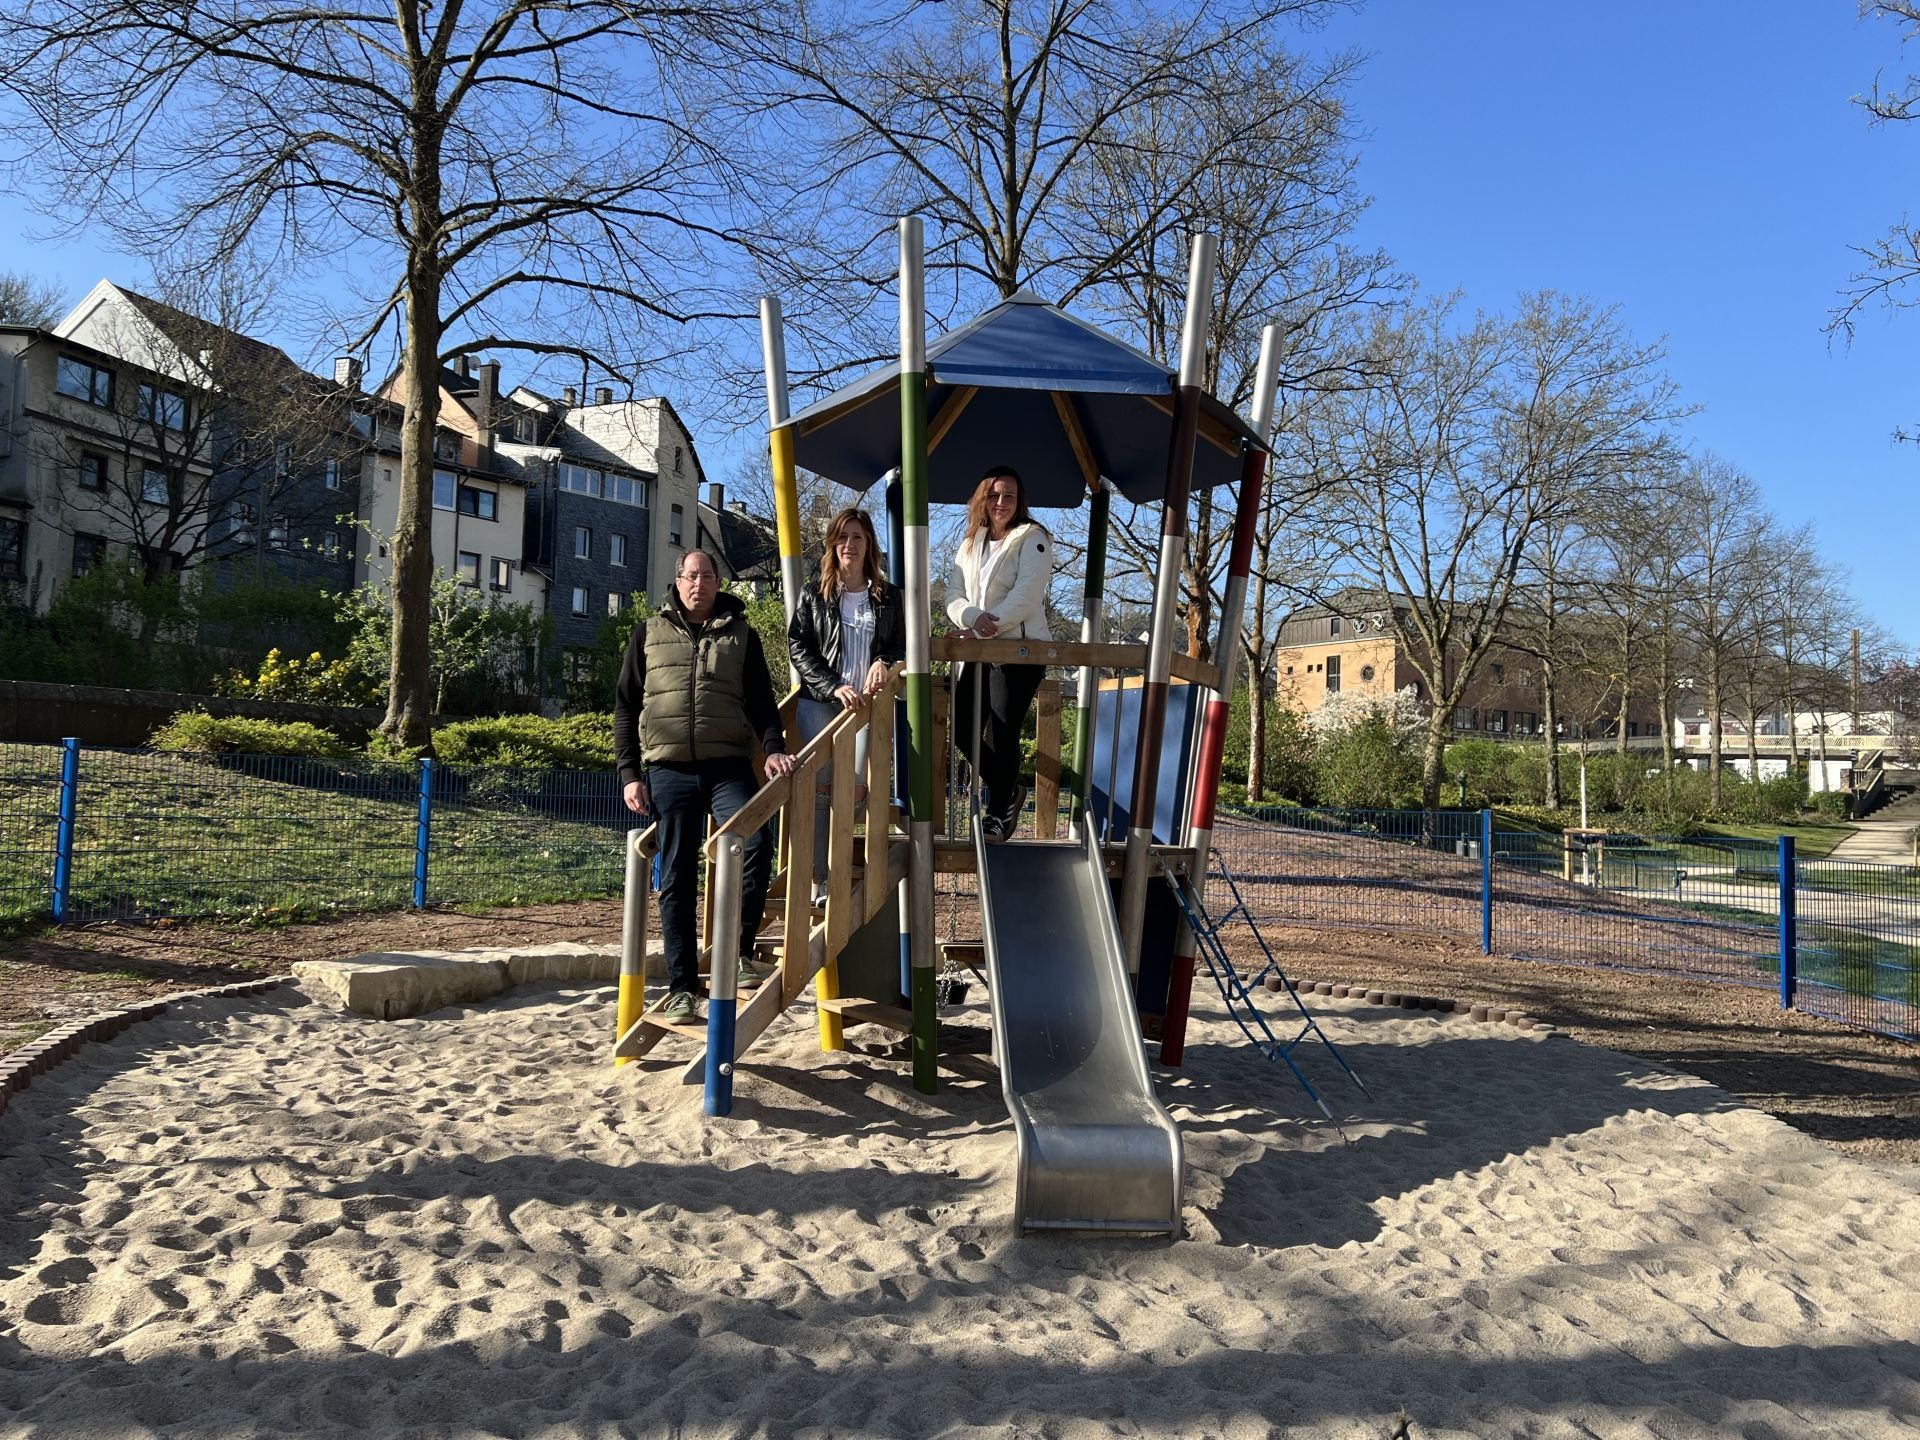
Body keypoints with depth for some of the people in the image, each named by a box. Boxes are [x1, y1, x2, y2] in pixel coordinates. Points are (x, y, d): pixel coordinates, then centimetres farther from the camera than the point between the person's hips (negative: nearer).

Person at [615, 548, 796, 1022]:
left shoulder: (741, 635, 13)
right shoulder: (650, 633, 13)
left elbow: (761, 700, 10)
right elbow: (626, 707, 12)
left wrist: (773, 748, -9)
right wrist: (629, 773, 3)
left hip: (728, 766, -1)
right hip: (668, 770, 1)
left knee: (756, 845, -24)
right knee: (677, 880, 2)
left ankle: (739, 953, -7)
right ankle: (682, 987, 9)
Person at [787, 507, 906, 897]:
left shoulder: (887, 598, 12)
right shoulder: (813, 598, 8)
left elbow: (902, 645, 14)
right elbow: (798, 649, 0)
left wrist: (884, 662, -10)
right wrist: (833, 687, -13)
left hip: (865, 703, 1)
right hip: (819, 702, -1)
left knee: (855, 791, -7)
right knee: (819, 788, -4)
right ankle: (817, 881, 1)